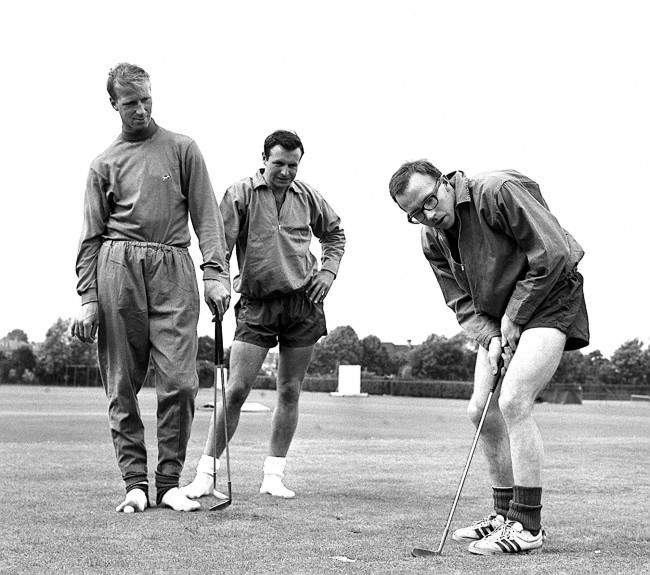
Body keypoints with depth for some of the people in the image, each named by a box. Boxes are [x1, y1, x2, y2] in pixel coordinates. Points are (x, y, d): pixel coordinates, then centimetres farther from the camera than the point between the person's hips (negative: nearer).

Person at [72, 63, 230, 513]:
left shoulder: (182, 149, 14)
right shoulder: (104, 164, 15)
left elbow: (206, 215, 7)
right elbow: (91, 236, 11)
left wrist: (216, 273, -5)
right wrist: (88, 299, 1)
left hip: (173, 268, -1)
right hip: (117, 268, 1)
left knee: (179, 382, -9)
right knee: (122, 387, 0)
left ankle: (170, 483, 2)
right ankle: (135, 483, 8)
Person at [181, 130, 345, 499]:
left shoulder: (308, 197, 8)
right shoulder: (241, 195, -3)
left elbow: (335, 234, 24)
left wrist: (328, 271, 10)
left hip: (303, 303, 3)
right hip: (257, 303, -3)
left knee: (290, 391, 5)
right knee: (236, 390, -7)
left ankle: (274, 475, 14)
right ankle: (206, 473, 1)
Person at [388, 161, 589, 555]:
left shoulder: (498, 192, -23)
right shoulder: (433, 240, 0)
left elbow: (553, 254, -23)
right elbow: (463, 304, 3)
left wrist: (514, 317, -17)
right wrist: (491, 339, -17)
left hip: (549, 300, -8)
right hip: (498, 320, 8)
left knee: (514, 400, -21)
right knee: (481, 411, 2)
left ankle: (528, 527, -13)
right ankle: (506, 515, 17)